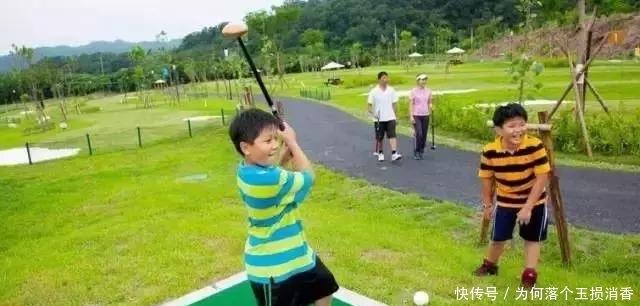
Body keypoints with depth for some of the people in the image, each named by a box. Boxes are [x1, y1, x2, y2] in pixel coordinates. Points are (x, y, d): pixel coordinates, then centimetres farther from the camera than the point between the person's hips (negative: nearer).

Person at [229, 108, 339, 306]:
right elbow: (307, 177, -18)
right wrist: (292, 141, -7)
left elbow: (275, 168, 16)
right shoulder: (267, 179, -34)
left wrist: (287, 146, -4)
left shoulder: (248, 169, -6)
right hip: (271, 266, -9)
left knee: (325, 287, 28)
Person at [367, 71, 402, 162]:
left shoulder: (391, 90, 2)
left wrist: (394, 114, 8)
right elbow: (369, 105, -4)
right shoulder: (374, 91, -5)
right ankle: (380, 153, 28)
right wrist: (373, 113, -20)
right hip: (379, 119, -1)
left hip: (390, 118, 1)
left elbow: (394, 103, 10)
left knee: (392, 135, -13)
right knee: (380, 138, 11)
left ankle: (394, 153, -19)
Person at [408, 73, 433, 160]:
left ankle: (421, 151, 18)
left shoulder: (428, 91, 5)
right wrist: (411, 116, -11)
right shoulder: (413, 91, -6)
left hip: (425, 115, 4)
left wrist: (430, 106, -8)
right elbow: (411, 104, -6)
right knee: (418, 134, -13)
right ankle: (416, 152, 0)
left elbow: (429, 102, 15)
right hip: (416, 115, -4)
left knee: (424, 135, 5)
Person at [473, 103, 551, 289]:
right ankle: (490, 265, 40)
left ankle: (529, 275, 23)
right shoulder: (490, 151, -22)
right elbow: (487, 178, -5)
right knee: (498, 237, 14)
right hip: (505, 202, 2)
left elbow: (542, 178, -23)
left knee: (532, 239, 10)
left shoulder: (535, 146, -28)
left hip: (534, 201, -2)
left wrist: (527, 207, -23)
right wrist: (487, 204, 4)